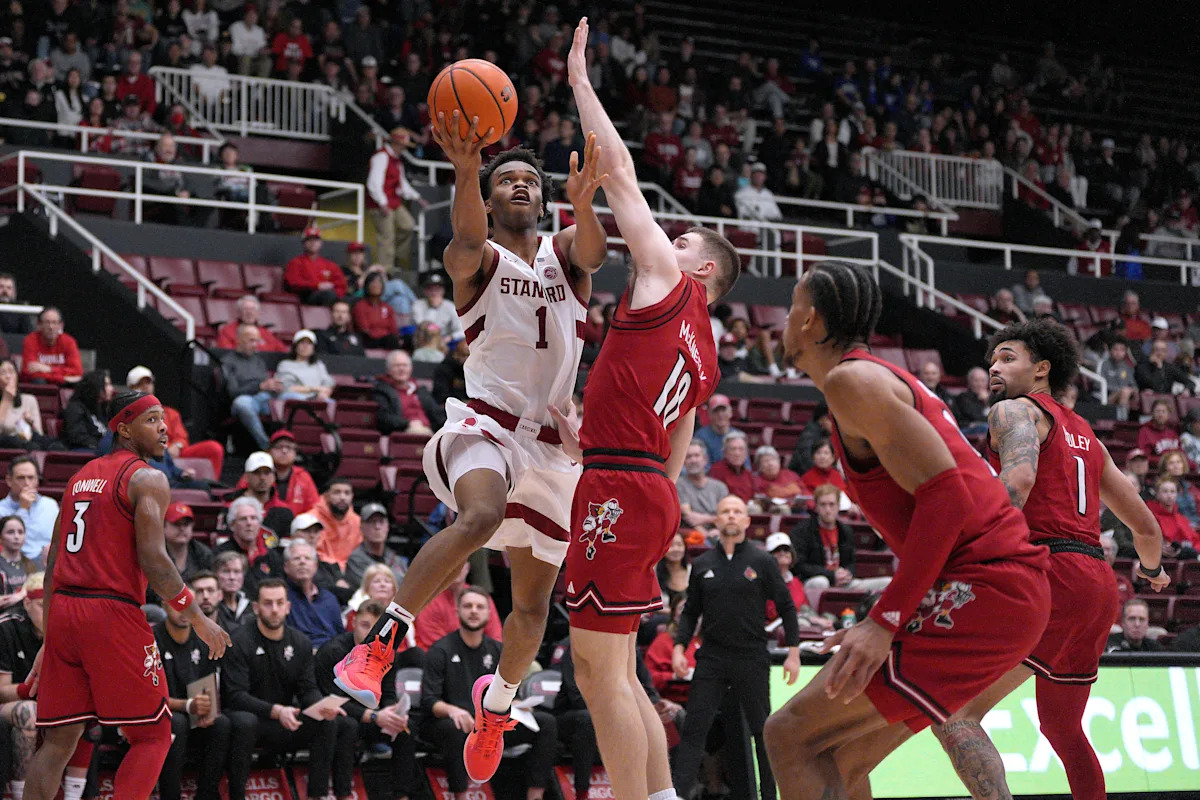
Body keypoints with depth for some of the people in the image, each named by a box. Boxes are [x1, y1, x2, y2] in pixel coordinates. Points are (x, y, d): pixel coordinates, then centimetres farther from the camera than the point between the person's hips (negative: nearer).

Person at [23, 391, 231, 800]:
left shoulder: (82, 476, 20)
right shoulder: (147, 478, -3)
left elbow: (53, 560, 19)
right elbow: (152, 560, -13)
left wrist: (48, 635, 22)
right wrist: (199, 619, -5)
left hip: (62, 611, 7)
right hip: (113, 614, -7)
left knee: (57, 741, 8)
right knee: (152, 736, 3)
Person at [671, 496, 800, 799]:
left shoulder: (762, 561, 0)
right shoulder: (702, 564, 8)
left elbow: (786, 606, 3)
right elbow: (691, 612, 14)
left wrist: (793, 652, -3)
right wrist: (679, 646, 1)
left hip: (752, 657, -2)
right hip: (711, 657, 2)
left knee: (763, 730, 4)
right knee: (693, 728, -7)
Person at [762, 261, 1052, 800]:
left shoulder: (850, 379, -7)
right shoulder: (889, 379, 24)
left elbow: (946, 496, -18)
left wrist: (885, 621, -19)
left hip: (981, 588, -10)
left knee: (788, 738, -13)